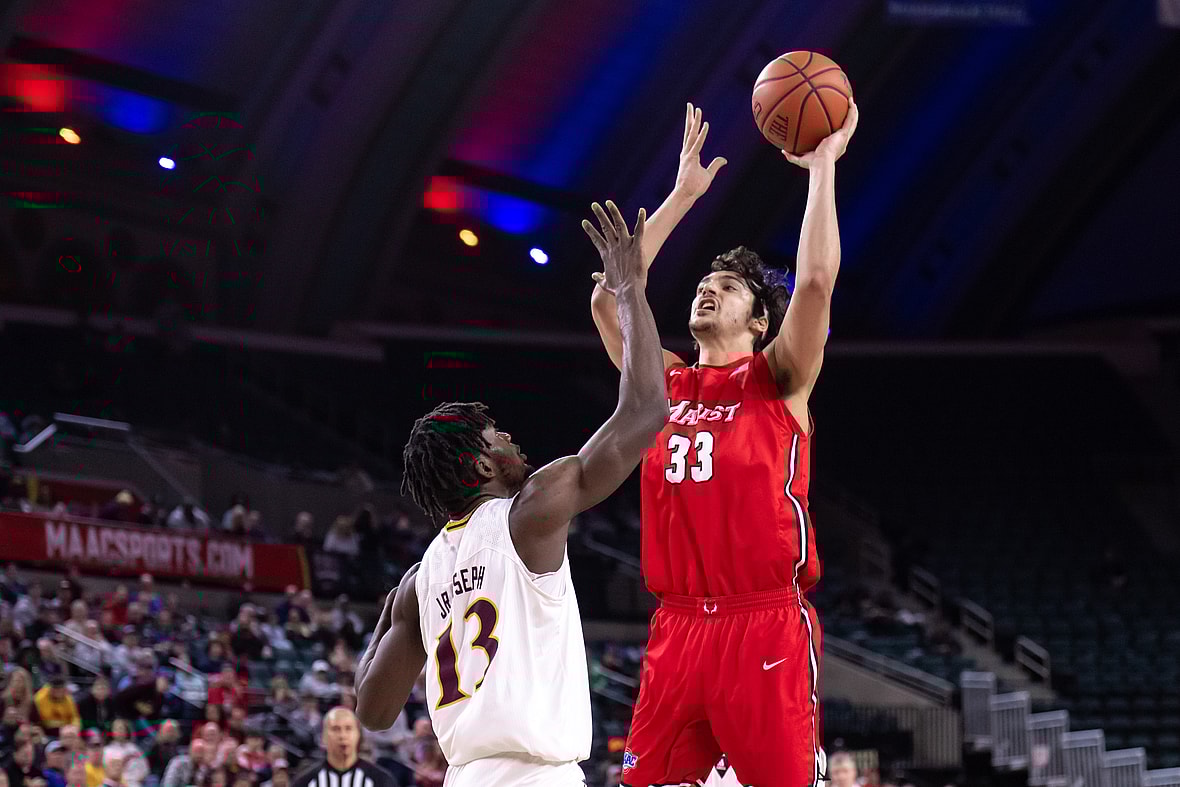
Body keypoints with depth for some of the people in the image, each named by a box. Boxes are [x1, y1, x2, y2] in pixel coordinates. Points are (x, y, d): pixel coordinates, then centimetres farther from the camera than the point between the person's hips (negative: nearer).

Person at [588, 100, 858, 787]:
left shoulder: (777, 382, 4)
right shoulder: (667, 383, 17)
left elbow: (815, 281, -10)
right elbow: (607, 298, 13)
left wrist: (823, 167, -4)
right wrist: (683, 196, 18)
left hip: (766, 627, -5)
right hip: (678, 626, 5)